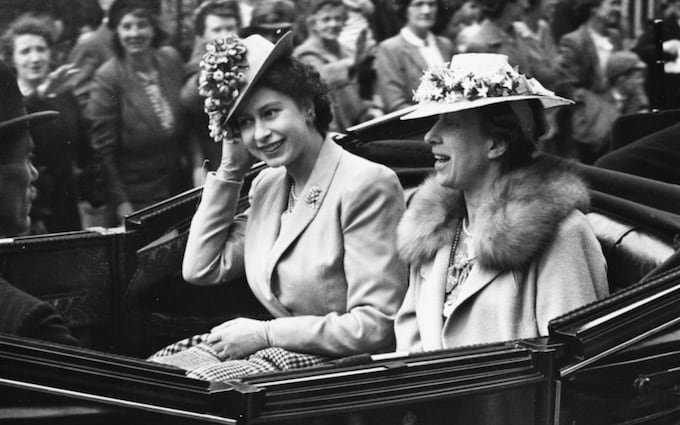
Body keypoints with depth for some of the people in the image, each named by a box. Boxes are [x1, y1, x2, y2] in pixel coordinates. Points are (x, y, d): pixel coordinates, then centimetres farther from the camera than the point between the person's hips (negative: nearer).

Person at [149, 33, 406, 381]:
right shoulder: (268, 186, 12)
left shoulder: (368, 185, -14)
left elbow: (377, 326, -18)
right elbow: (200, 269, 10)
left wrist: (265, 333, -16)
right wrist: (230, 169, 8)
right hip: (278, 353, 7)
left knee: (195, 386, -27)